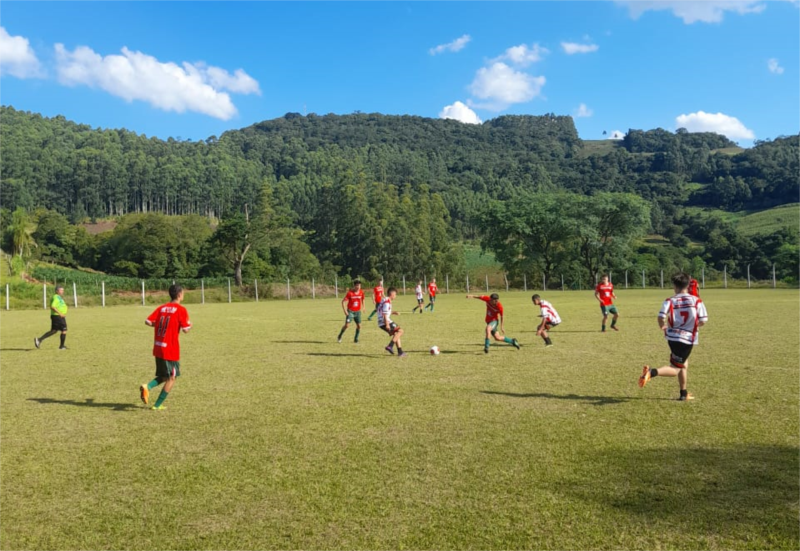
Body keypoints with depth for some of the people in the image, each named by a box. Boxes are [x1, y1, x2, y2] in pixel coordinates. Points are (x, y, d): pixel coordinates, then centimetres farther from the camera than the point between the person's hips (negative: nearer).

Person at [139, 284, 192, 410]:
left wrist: (159, 324, 16)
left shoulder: (161, 308, 8)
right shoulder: (181, 310, -9)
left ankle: (147, 387, -6)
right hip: (171, 350, -6)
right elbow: (185, 329, -14)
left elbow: (148, 321, 0)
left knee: (163, 376, 20)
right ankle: (157, 405, 7)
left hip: (158, 348, 6)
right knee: (171, 378, 8)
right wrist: (190, 325, 8)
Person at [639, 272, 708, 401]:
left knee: (683, 365, 23)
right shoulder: (696, 300, -3)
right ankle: (652, 372, -27)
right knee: (675, 369, 0)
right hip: (688, 339, -3)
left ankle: (684, 394, 28)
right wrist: (695, 326, 15)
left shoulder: (670, 301, -3)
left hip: (673, 337, 3)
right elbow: (703, 320, -7)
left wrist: (663, 327, 5)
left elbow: (661, 317, -16)